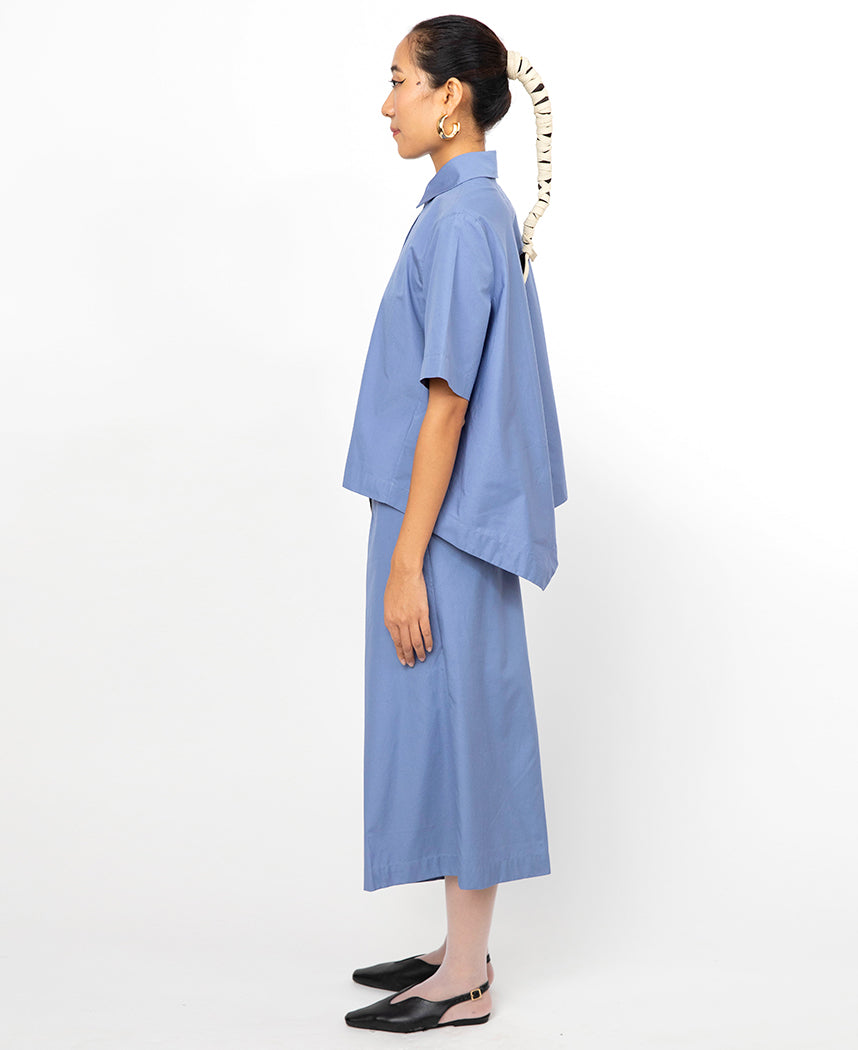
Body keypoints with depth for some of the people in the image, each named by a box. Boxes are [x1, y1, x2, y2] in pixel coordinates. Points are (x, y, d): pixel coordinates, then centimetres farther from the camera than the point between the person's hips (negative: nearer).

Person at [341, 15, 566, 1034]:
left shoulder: (458, 220, -17)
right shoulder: (486, 212, 13)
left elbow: (447, 402, -21)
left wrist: (407, 559, -20)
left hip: (446, 526, -10)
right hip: (458, 520, 10)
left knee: (454, 727, -1)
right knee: (452, 725, 15)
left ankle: (464, 982, 13)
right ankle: (464, 948, 28)